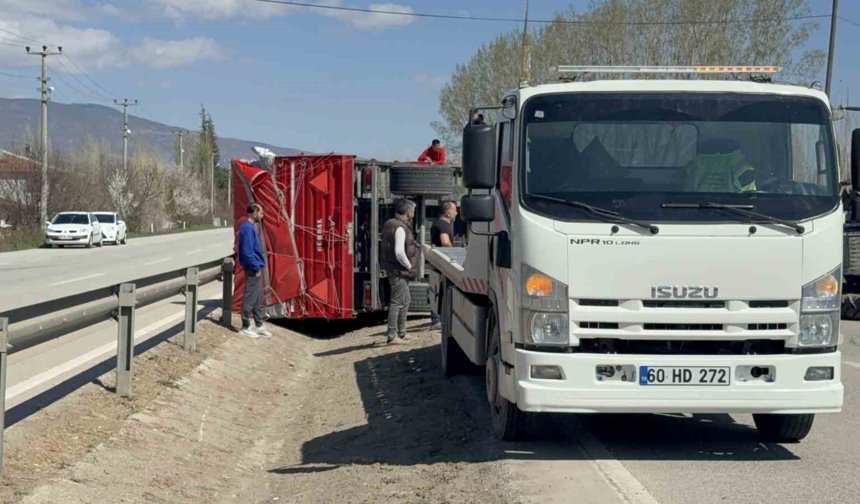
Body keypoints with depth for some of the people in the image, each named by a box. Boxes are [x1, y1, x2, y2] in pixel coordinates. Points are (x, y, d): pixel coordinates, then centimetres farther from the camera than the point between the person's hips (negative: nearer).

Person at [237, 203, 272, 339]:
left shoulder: (251, 227, 12)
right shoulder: (247, 228, -18)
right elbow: (247, 251, -22)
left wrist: (259, 266, 15)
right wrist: (256, 268, -17)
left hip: (256, 268, 10)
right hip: (253, 270, -10)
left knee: (258, 299, 14)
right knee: (250, 299, -2)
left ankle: (259, 326, 20)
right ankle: (245, 327, 5)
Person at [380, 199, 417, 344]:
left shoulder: (391, 224, 13)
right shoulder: (400, 227, -19)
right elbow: (399, 252, -28)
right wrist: (409, 266, -14)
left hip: (395, 269, 11)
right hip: (398, 270, -11)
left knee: (405, 300, 20)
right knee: (397, 302, -6)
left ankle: (401, 333, 28)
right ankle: (392, 336, -2)